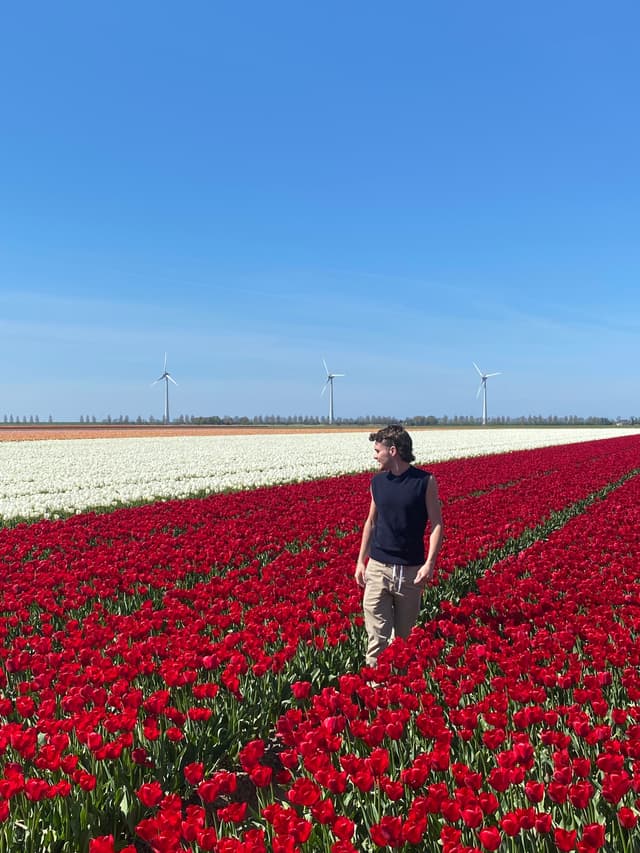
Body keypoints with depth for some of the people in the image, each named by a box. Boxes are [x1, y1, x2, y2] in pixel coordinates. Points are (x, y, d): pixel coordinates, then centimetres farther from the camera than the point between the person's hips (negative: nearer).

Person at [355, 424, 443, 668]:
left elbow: (436, 524, -5)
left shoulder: (426, 481, -6)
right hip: (378, 567, 2)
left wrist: (430, 563, -16)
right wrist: (361, 560, 11)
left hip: (411, 570, -2)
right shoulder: (377, 481, 7)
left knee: (405, 634, 11)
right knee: (377, 636, -4)